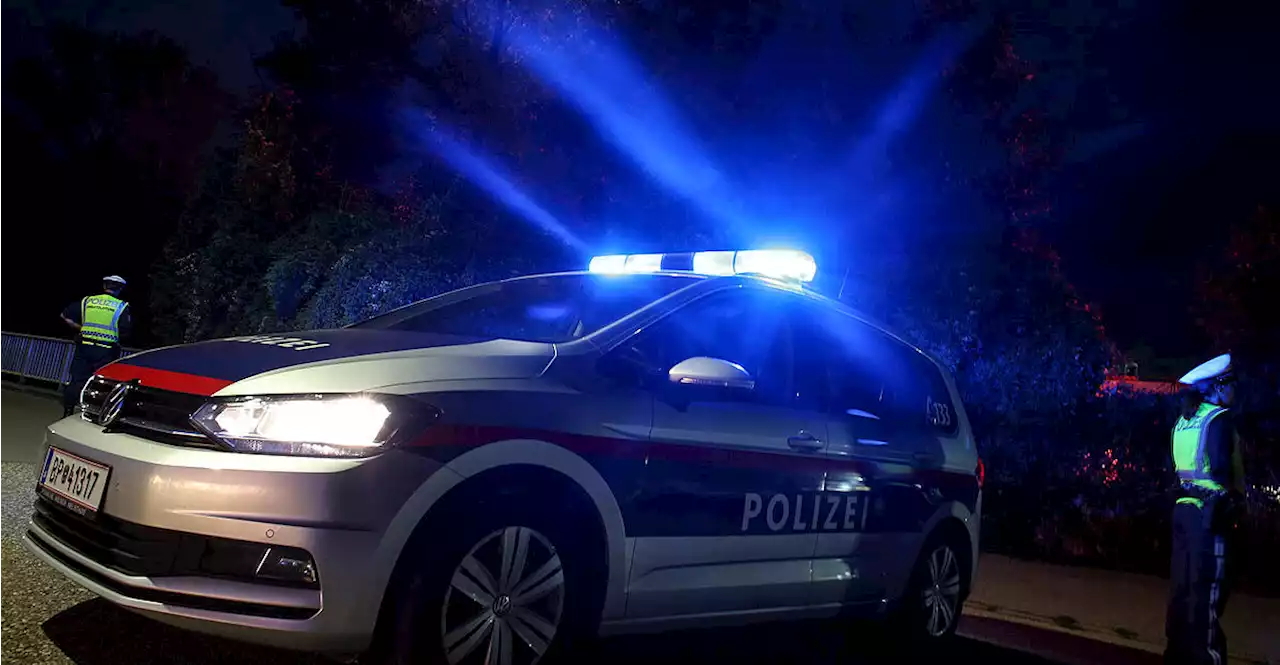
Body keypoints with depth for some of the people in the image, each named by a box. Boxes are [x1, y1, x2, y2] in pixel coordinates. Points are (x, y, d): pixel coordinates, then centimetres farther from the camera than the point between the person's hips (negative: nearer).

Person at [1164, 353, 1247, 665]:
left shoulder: (1183, 421, 14)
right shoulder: (1218, 418, -9)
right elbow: (1220, 467, -19)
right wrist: (1233, 493, -5)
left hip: (1184, 507, 8)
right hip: (1209, 510, -8)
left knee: (1183, 584, 12)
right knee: (1207, 586, -4)